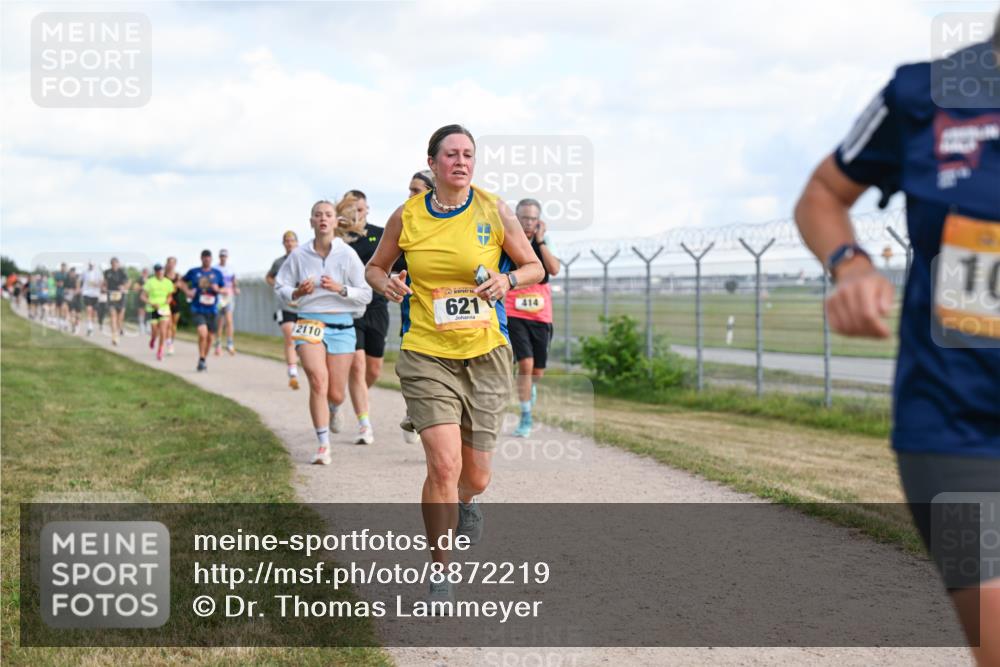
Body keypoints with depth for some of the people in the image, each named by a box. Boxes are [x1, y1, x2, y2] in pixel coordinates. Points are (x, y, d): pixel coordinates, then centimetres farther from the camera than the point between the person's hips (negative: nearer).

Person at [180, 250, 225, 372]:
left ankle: (204, 359, 29)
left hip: (212, 310, 3)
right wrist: (187, 291, -2)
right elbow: (183, 282, 17)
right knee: (203, 333, -21)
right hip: (197, 309, -3)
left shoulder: (217, 273, 5)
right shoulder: (194, 272, 2)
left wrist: (217, 289, -11)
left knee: (209, 337, 9)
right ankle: (201, 360, -5)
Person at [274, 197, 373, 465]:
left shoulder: (347, 254, 0)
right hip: (309, 322, 0)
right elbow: (280, 286, 13)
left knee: (336, 394, 3)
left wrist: (340, 289, -15)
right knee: (318, 381, -23)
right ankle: (323, 445, -17)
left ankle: (330, 413, 43)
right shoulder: (299, 255, 3)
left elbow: (365, 294, 1)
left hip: (341, 325, 0)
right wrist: (297, 292, -7)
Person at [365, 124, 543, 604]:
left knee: (475, 477, 8)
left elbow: (534, 267, 7)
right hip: (426, 354, -1)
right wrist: (386, 284, -8)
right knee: (444, 465, -17)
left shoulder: (493, 210, -1)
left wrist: (509, 279, -14)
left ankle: (466, 501, 48)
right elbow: (375, 267, 15)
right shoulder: (406, 217, 0)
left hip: (485, 354, 1)